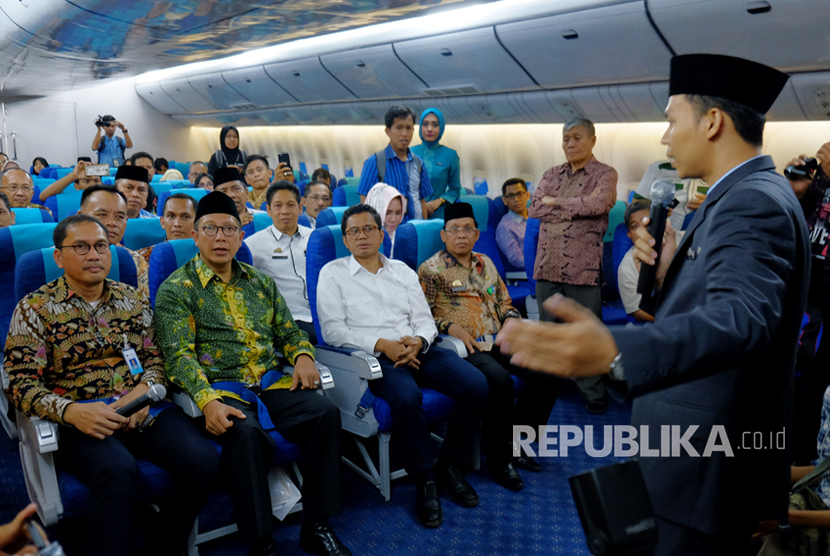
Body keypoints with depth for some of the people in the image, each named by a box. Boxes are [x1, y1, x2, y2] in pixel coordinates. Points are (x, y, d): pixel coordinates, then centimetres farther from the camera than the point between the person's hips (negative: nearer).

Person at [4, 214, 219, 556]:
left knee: (203, 461, -21)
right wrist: (70, 411, -21)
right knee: (118, 471, -37)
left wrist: (144, 390, -7)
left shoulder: (133, 299, 17)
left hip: (143, 409, 4)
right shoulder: (34, 309, 5)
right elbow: (21, 383, -3)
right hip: (81, 421, -4)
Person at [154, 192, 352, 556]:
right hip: (218, 389, -4)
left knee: (325, 413, -21)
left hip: (271, 383, 5)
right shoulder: (176, 289, 2)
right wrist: (207, 400, -25)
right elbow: (179, 355, -9)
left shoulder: (261, 283, 19)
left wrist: (302, 355, -2)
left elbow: (289, 331, 22)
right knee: (245, 432, -36)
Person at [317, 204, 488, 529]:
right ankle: (424, 480, -13)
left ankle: (449, 465, 1)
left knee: (476, 383, -20)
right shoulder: (333, 274, 8)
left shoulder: (402, 271, 21)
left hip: (417, 350, 5)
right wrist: (382, 344, -14)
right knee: (406, 396, -37)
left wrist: (418, 340, -9)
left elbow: (425, 320, 15)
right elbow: (332, 330, -4)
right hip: (374, 356, -4)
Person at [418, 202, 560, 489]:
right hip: (463, 347, -6)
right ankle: (498, 458, -13)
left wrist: (513, 322, 6)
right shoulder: (431, 269, 1)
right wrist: (453, 328, -16)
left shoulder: (485, 263, 20)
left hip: (498, 343, 7)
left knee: (547, 374, -12)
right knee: (500, 380, -33)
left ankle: (513, 442, 5)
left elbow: (505, 303, 26)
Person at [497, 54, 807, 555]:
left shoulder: (754, 202, -20)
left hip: (709, 468, -10)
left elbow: (739, 318, -39)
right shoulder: (751, 194, 13)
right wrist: (670, 269, -5)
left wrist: (615, 351, -53)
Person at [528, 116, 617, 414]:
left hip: (582, 267, -4)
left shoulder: (605, 174, 2)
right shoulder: (552, 174, 15)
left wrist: (556, 202, -8)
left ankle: (594, 392, 16)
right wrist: (578, 206, -7)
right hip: (548, 265, 5)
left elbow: (599, 204, -18)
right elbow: (534, 208, 0)